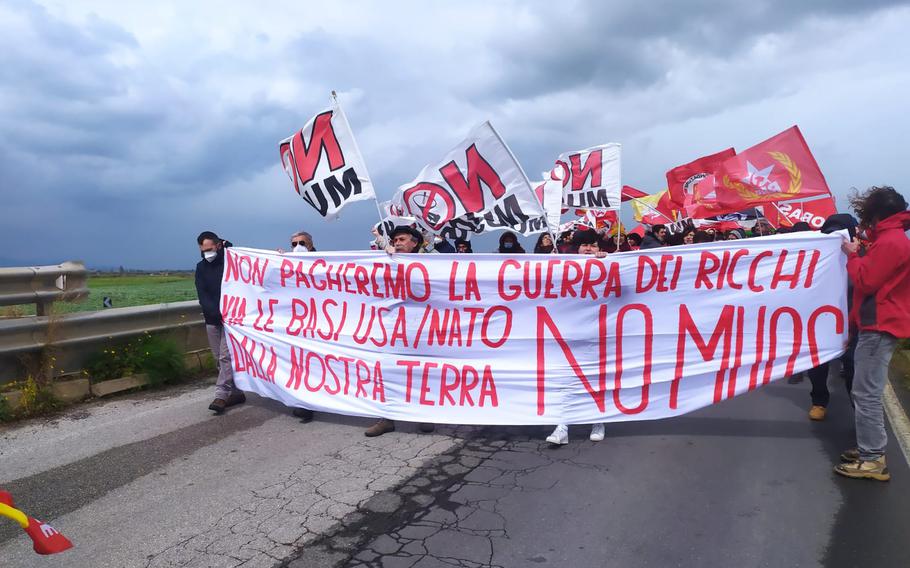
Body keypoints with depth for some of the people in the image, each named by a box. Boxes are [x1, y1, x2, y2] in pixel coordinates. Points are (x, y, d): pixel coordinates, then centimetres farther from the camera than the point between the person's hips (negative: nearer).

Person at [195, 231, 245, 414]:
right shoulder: (201, 267, 8)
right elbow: (202, 295, -1)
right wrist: (216, 312, -16)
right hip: (212, 320, 5)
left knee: (226, 356, -12)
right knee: (220, 359, 6)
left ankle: (221, 395, -11)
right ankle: (235, 393, 14)